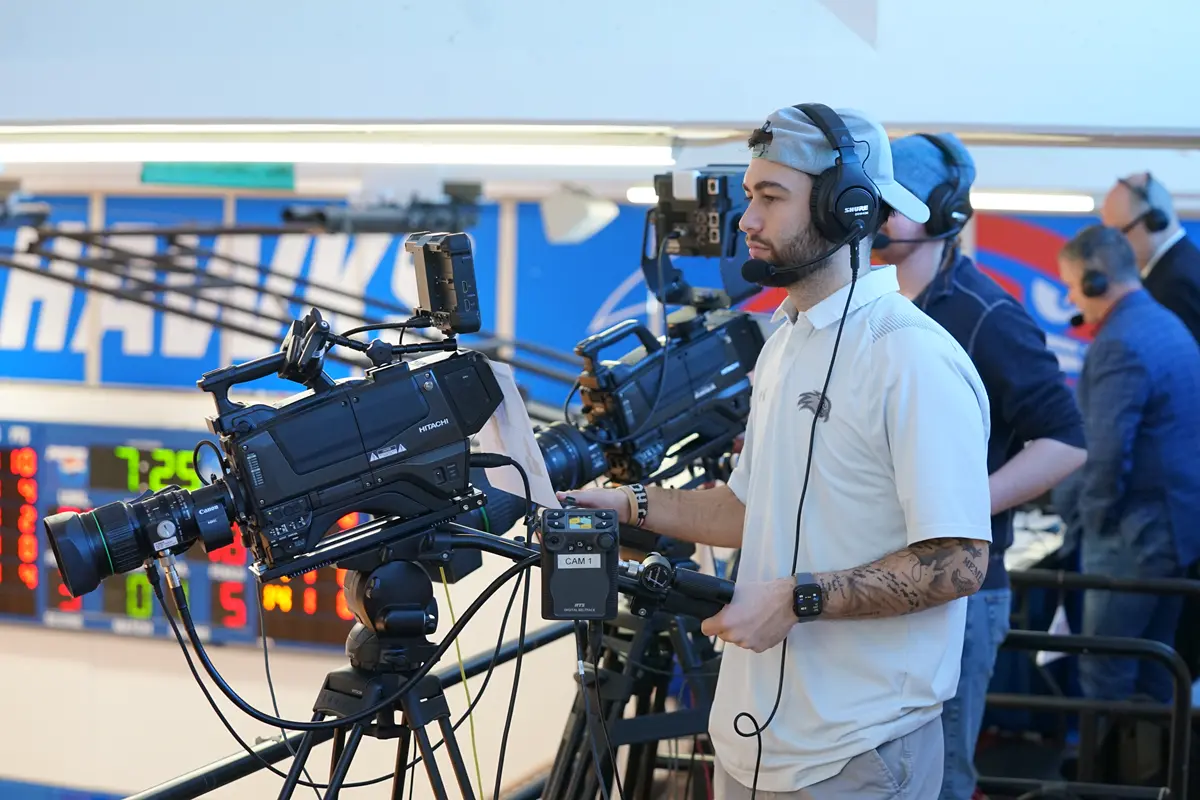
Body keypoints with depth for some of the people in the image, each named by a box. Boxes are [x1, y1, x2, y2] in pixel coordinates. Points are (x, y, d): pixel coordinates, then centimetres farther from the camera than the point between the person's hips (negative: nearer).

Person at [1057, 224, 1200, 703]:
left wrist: (1098, 521, -10)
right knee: (1154, 669, 17)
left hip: (1136, 533, -10)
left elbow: (1106, 451, -25)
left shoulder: (1120, 345, -20)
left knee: (1103, 673, -1)